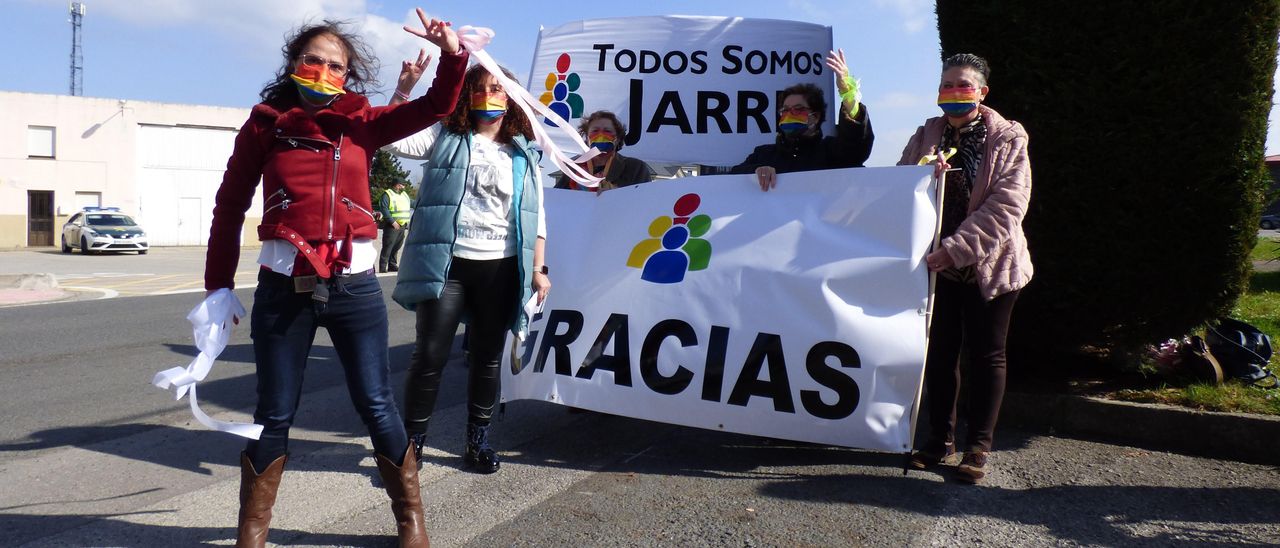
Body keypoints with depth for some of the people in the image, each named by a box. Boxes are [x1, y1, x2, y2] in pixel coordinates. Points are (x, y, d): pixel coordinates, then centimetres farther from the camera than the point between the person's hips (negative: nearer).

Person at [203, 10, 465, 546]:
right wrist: (218, 285, 6)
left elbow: (433, 108, -1)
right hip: (282, 290, 0)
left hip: (354, 288, 0)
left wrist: (452, 55, -18)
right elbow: (229, 207, 7)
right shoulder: (264, 124, 3)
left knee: (377, 407, 8)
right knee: (274, 416, 10)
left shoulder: (361, 122, 5)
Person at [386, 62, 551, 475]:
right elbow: (395, 140, -6)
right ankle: (413, 441, 13)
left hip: (501, 268, 2)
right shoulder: (446, 138, 7)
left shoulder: (524, 154, 12)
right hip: (448, 264, -2)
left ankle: (478, 441, 24)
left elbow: (535, 217, 11)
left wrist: (538, 268, 6)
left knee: (487, 358, 10)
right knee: (430, 356, -2)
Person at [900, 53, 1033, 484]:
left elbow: (1005, 206, -15)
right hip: (938, 263, 3)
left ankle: (978, 447, 16)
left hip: (989, 265, -3)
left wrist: (957, 249, -24)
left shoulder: (1008, 139, -5)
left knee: (986, 355, 6)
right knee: (939, 352, 10)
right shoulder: (925, 137, 6)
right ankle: (941, 440, 23)